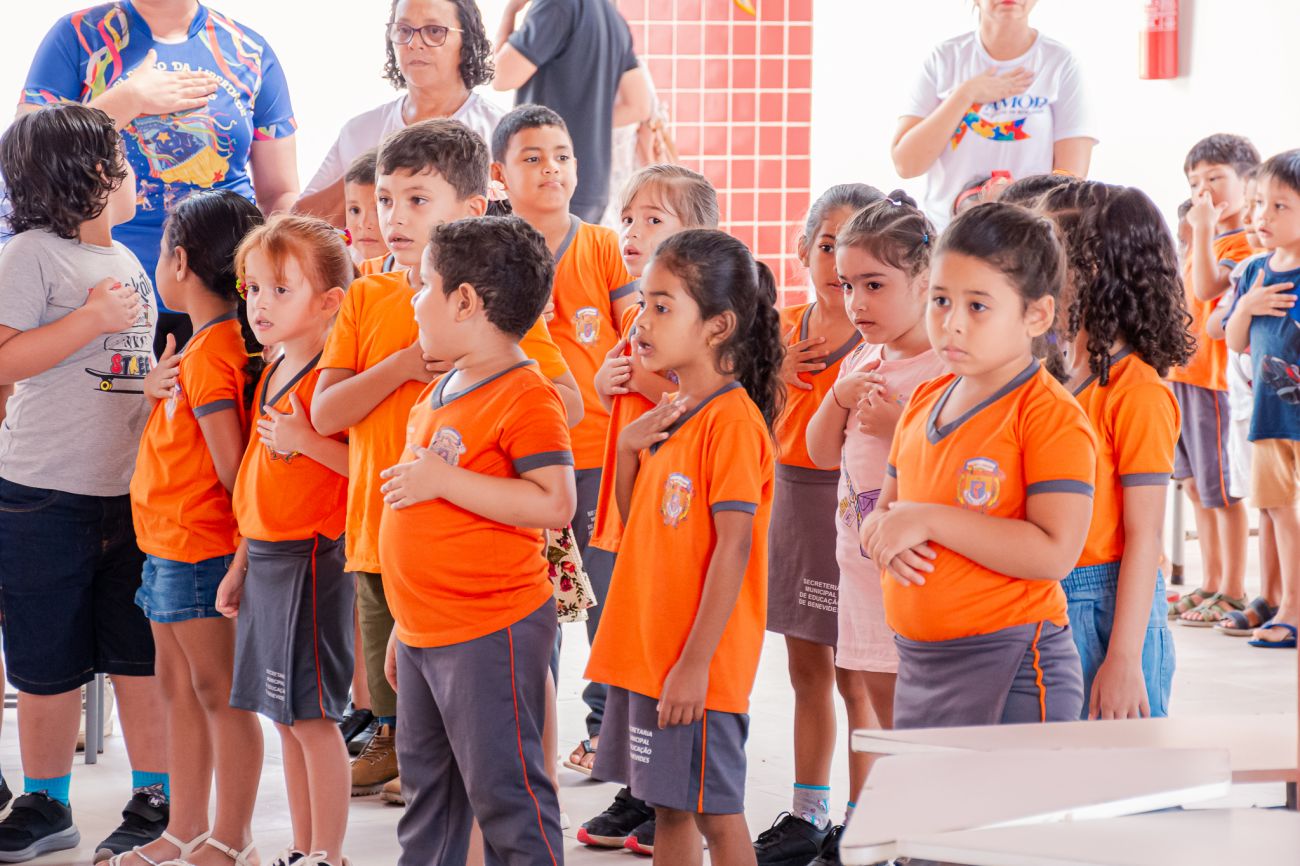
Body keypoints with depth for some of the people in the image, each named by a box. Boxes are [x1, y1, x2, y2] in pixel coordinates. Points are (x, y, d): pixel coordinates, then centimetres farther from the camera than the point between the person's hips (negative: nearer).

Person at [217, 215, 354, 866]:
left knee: (312, 715, -5)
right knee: (284, 717, 13)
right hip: (266, 560, 9)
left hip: (312, 560, -9)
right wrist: (240, 565, 21)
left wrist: (308, 440, -27)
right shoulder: (270, 375, 13)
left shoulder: (331, 379, -15)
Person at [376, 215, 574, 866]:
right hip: (424, 633, 10)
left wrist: (443, 479, -25)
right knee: (427, 789, 18)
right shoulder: (438, 393, 15)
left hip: (490, 632, -10)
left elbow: (554, 504, -26)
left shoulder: (526, 397, -15)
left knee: (504, 791, -4)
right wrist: (406, 625, 23)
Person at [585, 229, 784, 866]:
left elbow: (734, 546, -20)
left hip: (697, 660, -9)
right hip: (646, 648, 9)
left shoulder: (732, 419, -15)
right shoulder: (672, 415, 12)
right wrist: (630, 447, 1)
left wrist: (696, 662, -22)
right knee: (669, 806, 14)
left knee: (715, 811, -2)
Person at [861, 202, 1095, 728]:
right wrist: (883, 534, -6)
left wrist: (930, 520, -21)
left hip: (1010, 671, -7)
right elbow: (881, 513, 20)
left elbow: (1055, 552, -21)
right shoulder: (925, 403, 13)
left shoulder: (1051, 416, -12)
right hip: (918, 668, 8)